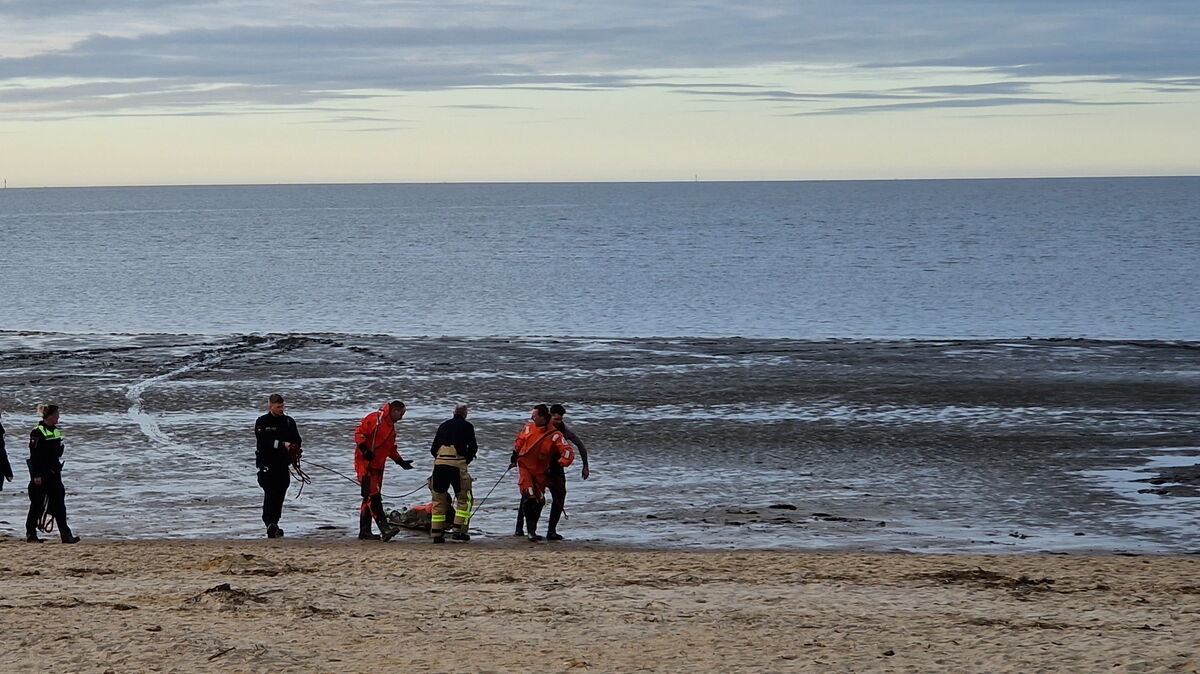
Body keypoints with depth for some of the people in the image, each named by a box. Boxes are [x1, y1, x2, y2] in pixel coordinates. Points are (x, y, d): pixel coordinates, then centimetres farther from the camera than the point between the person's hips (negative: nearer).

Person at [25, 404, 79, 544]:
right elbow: (34, 455, -15)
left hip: (54, 473, 7)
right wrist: (36, 475, -19)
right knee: (37, 505, 1)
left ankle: (66, 534, -3)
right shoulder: (38, 432, -12)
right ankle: (31, 534, 12)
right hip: (41, 473, -7)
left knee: (59, 502, 0)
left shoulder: (56, 431, 12)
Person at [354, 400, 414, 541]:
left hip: (378, 466, 10)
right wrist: (365, 450, -23)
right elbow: (359, 433, -16)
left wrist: (401, 461, 17)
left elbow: (391, 449, 28)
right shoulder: (375, 419, -9)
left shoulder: (391, 427, 21)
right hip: (365, 464, -10)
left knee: (369, 499, 10)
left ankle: (364, 532, 14)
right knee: (373, 497, -15)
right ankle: (384, 528, -24)